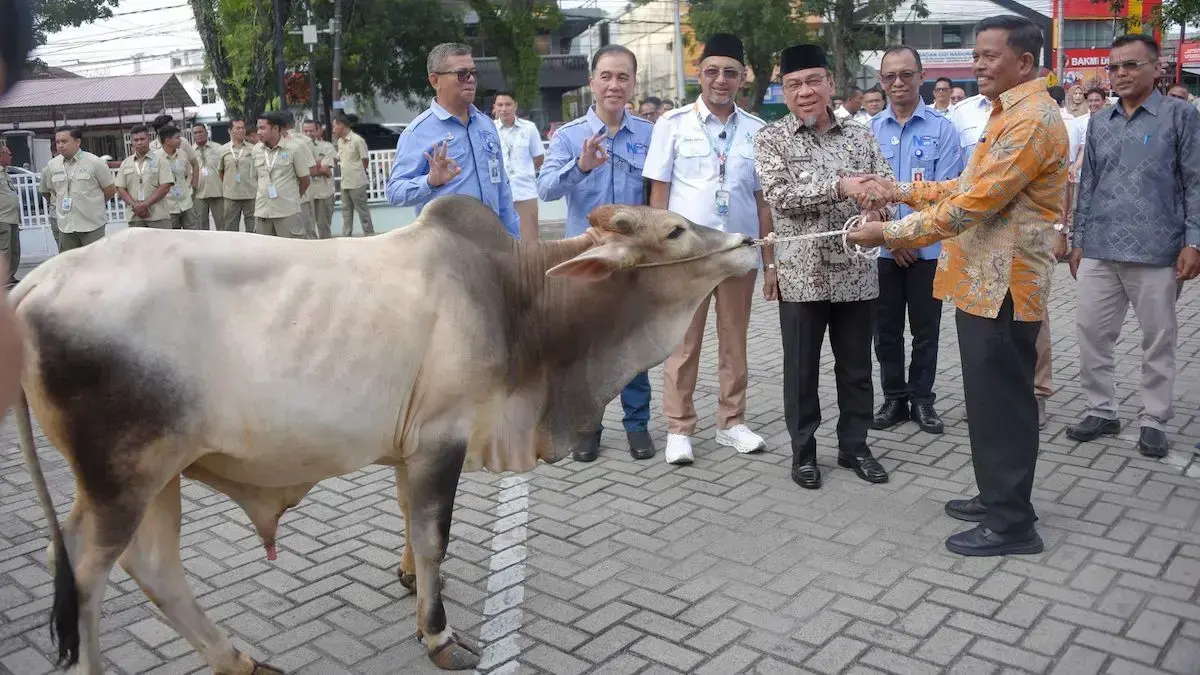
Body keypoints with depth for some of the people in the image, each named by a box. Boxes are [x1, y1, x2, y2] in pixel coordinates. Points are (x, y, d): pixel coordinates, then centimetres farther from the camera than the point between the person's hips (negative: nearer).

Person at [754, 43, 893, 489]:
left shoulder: (860, 135, 8)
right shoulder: (771, 139, -2)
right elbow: (779, 196, -15)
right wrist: (841, 186, -25)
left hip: (856, 271, 3)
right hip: (801, 274, -3)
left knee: (856, 366, 12)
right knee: (802, 369, 7)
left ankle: (854, 445, 27)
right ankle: (803, 450, 22)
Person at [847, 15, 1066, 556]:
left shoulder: (1031, 120, -17)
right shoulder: (1009, 114, 18)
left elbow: (971, 205, -23)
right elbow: (969, 187, 21)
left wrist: (889, 233, -19)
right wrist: (901, 191, 11)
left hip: (1002, 285, -10)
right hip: (983, 282, 10)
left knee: (1002, 401, -2)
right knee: (990, 398, 17)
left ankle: (1012, 523, 9)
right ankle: (997, 497, 30)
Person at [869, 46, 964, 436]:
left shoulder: (942, 129, -2)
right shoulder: (869, 130, 3)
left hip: (928, 247, -2)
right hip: (881, 247, 2)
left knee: (925, 328, 8)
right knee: (886, 328, 9)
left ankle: (922, 399, 21)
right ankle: (894, 398, 21)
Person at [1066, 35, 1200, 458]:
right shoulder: (1099, 122, 12)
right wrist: (1078, 240, 13)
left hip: (1157, 252, -4)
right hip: (1100, 252, 4)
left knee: (1158, 341, 6)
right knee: (1091, 333, 6)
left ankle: (1154, 421, 18)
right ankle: (1101, 410, 20)